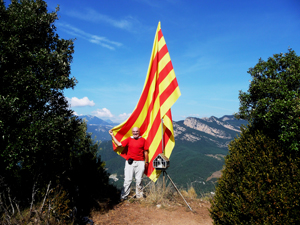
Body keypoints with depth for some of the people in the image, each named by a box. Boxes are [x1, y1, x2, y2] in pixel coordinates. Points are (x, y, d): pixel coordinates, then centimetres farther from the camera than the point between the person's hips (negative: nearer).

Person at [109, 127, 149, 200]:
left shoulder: (143, 140, 6)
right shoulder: (129, 139, 9)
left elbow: (145, 152, 8)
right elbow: (119, 144, 4)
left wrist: (146, 162, 8)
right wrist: (112, 135, 4)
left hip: (140, 162, 0)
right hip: (130, 162, 0)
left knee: (139, 180, 5)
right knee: (127, 180, -1)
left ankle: (139, 196, 20)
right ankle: (124, 196, 9)